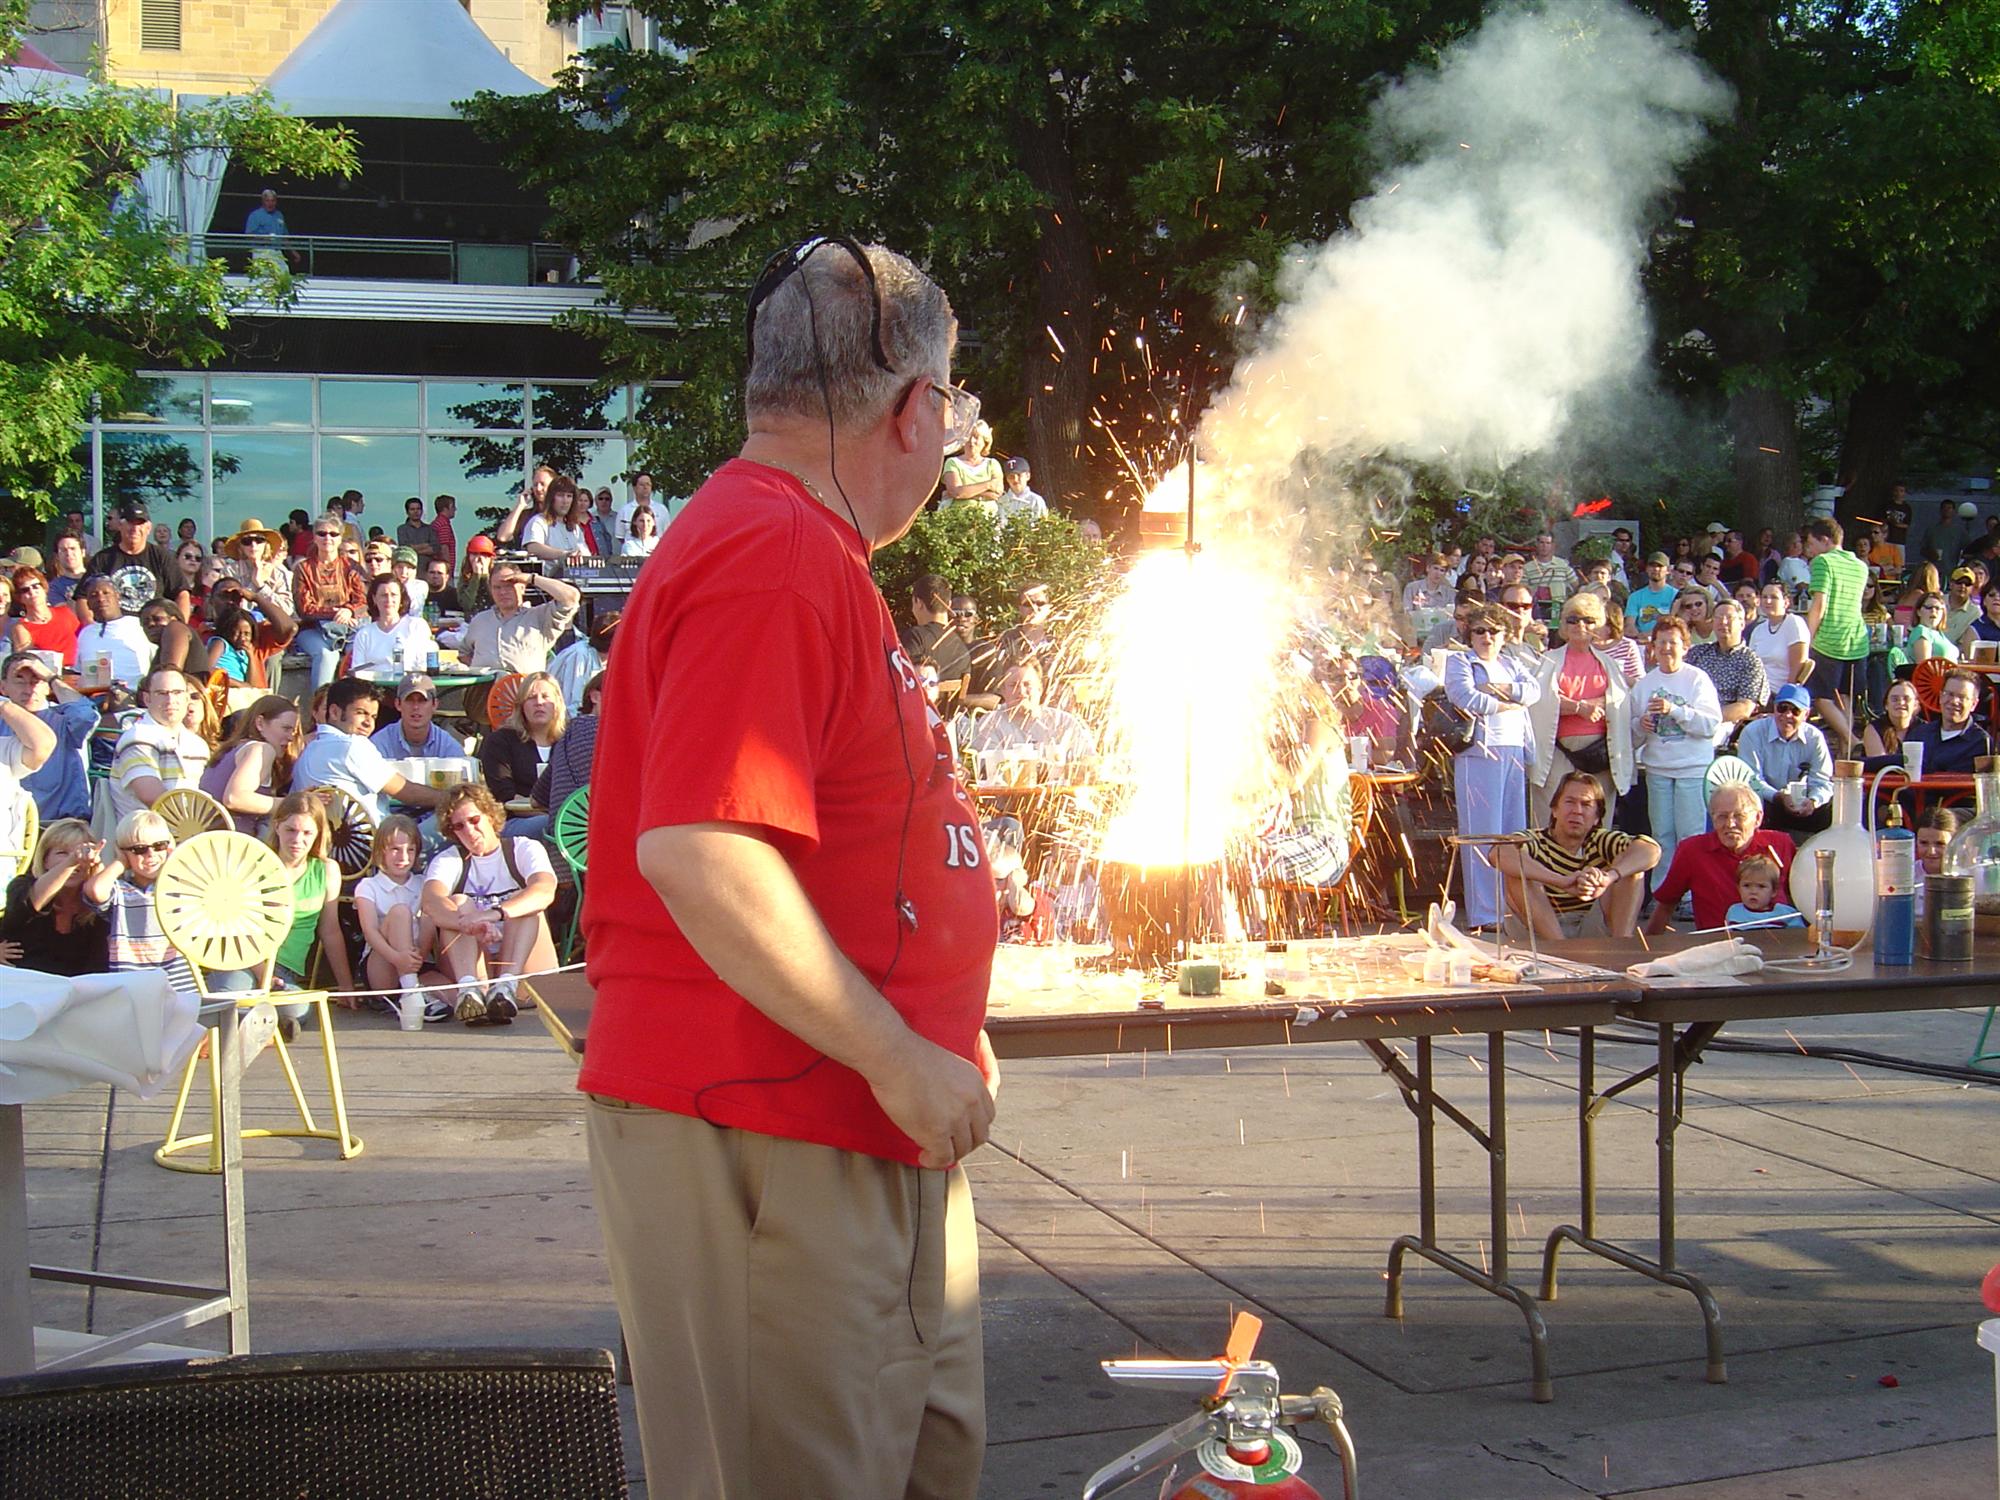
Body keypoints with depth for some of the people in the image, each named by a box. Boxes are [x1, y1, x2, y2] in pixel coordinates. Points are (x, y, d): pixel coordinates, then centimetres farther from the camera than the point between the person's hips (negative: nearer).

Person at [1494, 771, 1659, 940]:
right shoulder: (1537, 842, -9)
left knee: (1632, 866, -12)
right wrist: (1562, 882, -47)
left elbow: (1651, 850, -22)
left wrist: (1608, 877, -43)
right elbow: (1499, 854, -34)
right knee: (1518, 871, -24)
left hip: (1593, 934, 2)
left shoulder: (1602, 841, -1)